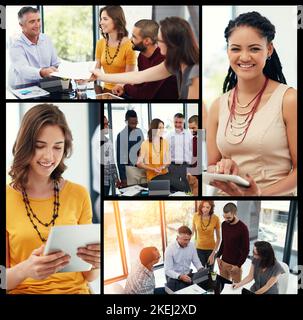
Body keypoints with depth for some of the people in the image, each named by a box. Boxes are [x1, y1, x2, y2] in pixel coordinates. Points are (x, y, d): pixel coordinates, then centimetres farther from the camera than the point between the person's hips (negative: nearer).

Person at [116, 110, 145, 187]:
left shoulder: (140, 132, 7)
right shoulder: (121, 135, -9)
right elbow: (120, 156, -8)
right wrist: (123, 177, -12)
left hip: (143, 168, 5)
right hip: (131, 169, -5)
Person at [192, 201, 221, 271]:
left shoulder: (215, 218, -17)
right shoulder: (196, 216, -13)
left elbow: (218, 238, -10)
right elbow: (192, 231, 3)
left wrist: (213, 254, -14)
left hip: (211, 249, 0)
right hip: (199, 249, 0)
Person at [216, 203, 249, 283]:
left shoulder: (242, 228, -16)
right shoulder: (224, 224, 2)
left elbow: (246, 250, -11)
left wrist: (238, 265, -13)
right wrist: (218, 256, 7)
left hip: (235, 265, -5)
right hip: (223, 262, 5)